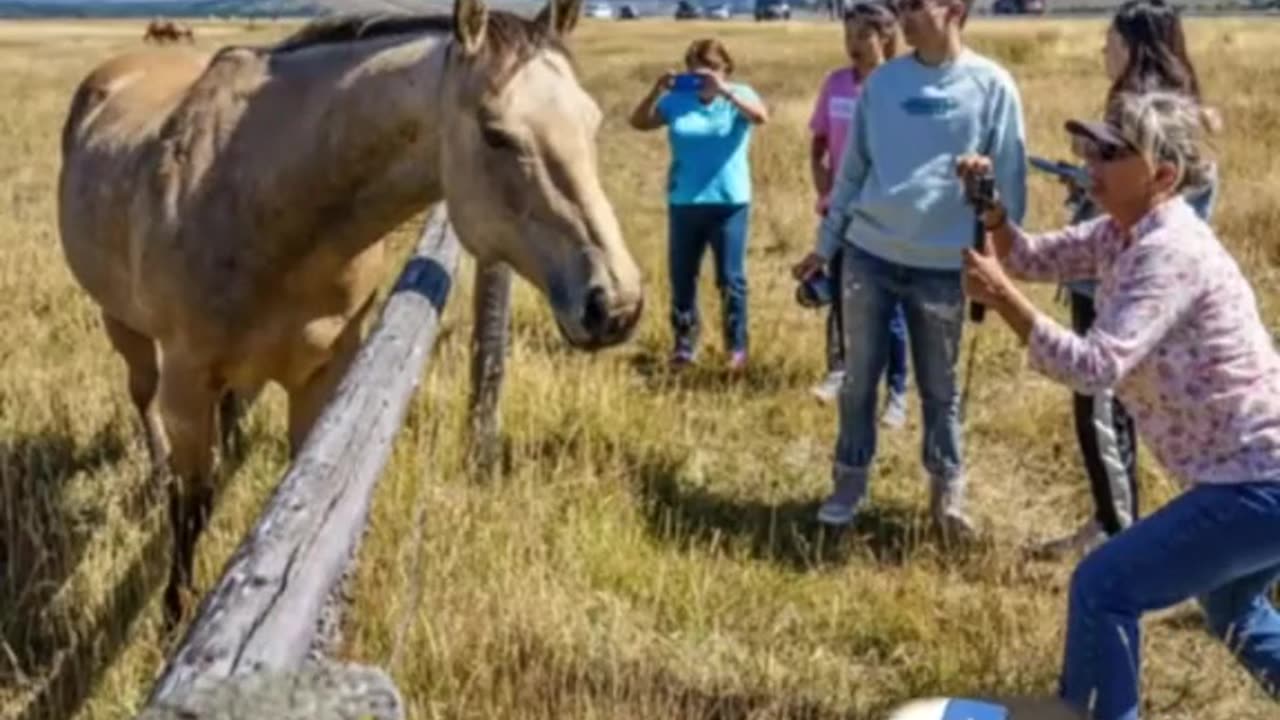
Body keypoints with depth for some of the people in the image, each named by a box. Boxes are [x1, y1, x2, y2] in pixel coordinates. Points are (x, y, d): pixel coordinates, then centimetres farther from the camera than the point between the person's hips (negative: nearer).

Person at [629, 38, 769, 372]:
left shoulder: (738, 96, -2)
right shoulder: (677, 100, 2)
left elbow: (761, 116, -21)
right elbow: (638, 122, -3)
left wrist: (725, 91, -29)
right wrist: (656, 92, -17)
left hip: (729, 202, -2)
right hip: (684, 203, 2)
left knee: (731, 279, 4)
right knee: (682, 277, 9)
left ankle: (737, 346, 14)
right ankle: (684, 344, 20)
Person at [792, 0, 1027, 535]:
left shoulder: (992, 87, -6)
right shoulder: (881, 83, 3)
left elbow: (1008, 181, -2)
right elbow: (852, 169, 10)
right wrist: (826, 243, 11)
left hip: (943, 267, -2)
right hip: (866, 256, 2)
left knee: (939, 388, 11)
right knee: (859, 379, 10)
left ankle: (948, 493, 25)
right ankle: (849, 484, 25)